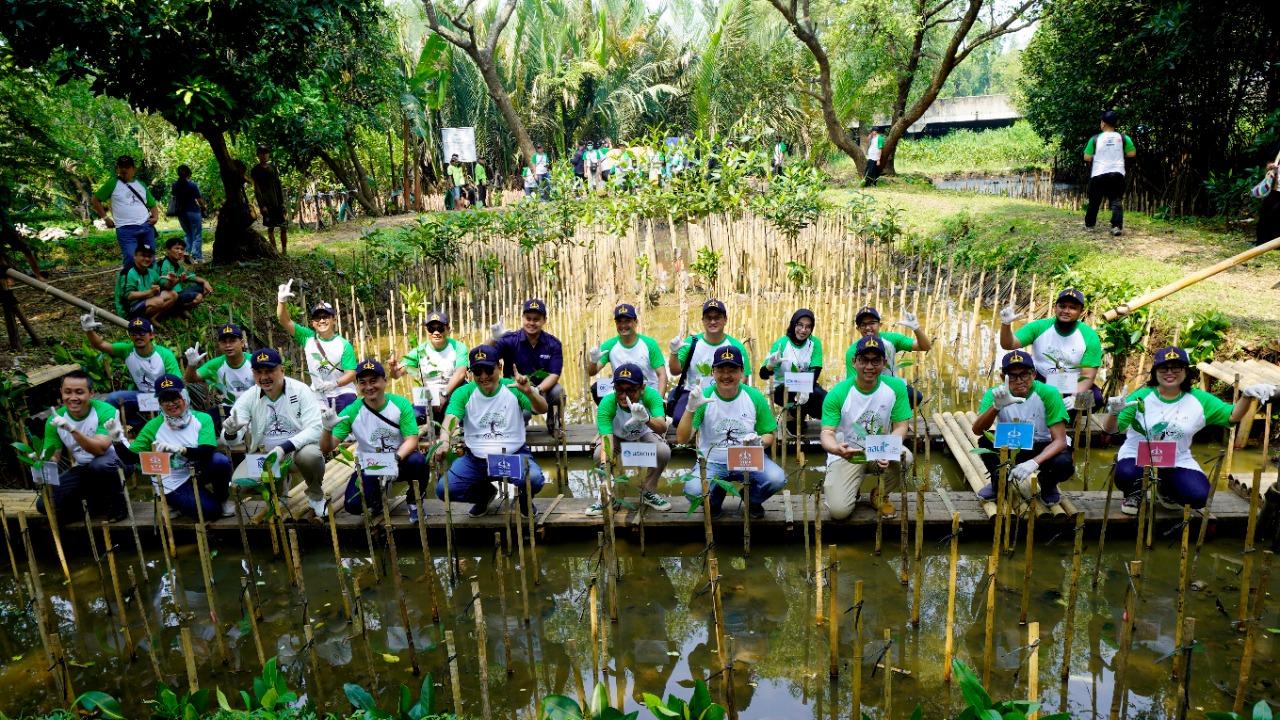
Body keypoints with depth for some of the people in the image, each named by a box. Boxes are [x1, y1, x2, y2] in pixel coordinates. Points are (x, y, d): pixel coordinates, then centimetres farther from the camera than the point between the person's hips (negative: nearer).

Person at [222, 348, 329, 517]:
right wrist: (230, 433, -35)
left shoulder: (300, 390, -13)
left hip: (298, 451, -3)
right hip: (265, 456, 3)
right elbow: (233, 440, -10)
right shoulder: (248, 397, -5)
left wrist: (283, 448, -34)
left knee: (310, 454, -36)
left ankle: (315, 496, -3)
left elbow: (314, 429, -21)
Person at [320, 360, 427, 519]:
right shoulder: (351, 412, -11)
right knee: (353, 505, -22)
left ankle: (414, 502, -2)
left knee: (417, 461, -34)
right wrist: (328, 429, -34)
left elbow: (411, 440, -17)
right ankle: (377, 495, 16)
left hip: (399, 461, -1)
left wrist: (395, 459, -37)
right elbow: (327, 449, -12)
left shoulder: (401, 404, -12)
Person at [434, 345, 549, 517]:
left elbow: (542, 410, -16)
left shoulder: (513, 388, -4)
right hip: (474, 459, 2)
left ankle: (524, 497, 11)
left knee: (535, 479, -31)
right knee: (443, 489, -16)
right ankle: (484, 493, 18)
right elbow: (450, 419, -18)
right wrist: (445, 442, -40)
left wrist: (529, 392, -38)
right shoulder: (464, 393, -2)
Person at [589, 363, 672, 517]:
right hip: (616, 438, -1)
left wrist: (646, 419, -69)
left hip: (643, 435, 1)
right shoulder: (607, 403, -35)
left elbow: (662, 427, -47)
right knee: (599, 454, -30)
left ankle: (648, 492, 1)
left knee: (663, 451, -28)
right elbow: (606, 440, -44)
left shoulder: (650, 396, -33)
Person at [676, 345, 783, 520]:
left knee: (777, 478, -27)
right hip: (712, 461, -1)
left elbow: (769, 435, 6)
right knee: (693, 490, -31)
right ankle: (714, 500, 11)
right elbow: (682, 439, -15)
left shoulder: (755, 397, -4)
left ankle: (752, 500, 11)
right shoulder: (703, 398, -9)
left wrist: (760, 442, -19)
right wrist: (690, 408, -30)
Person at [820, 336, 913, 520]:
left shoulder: (896, 387, -9)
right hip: (846, 456, -2)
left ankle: (881, 494, 3)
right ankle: (853, 490, 20)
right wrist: (836, 448, -43)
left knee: (905, 457, -31)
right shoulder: (838, 394, -15)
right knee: (839, 510, -21)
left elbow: (901, 426, -9)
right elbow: (827, 433, -18)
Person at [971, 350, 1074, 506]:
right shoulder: (996, 394, -16)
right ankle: (998, 482, 3)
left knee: (1063, 463, -34)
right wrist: (996, 406, -49)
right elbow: (977, 430, -30)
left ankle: (1048, 485, 5)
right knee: (985, 441, -27)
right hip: (1010, 449, 2)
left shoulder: (1048, 394, -22)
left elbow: (1060, 440, -24)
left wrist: (1034, 462, -42)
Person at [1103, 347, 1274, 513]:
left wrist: (1247, 396, -19)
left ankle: (1165, 490, 19)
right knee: (1126, 475, -36)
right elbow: (1111, 429, -12)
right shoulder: (1141, 397, -10)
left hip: (1177, 461, 3)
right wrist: (1114, 412, -36)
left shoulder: (1199, 399, 0)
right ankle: (1134, 494, 5)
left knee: (1199, 496, -20)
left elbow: (1233, 416, 1)